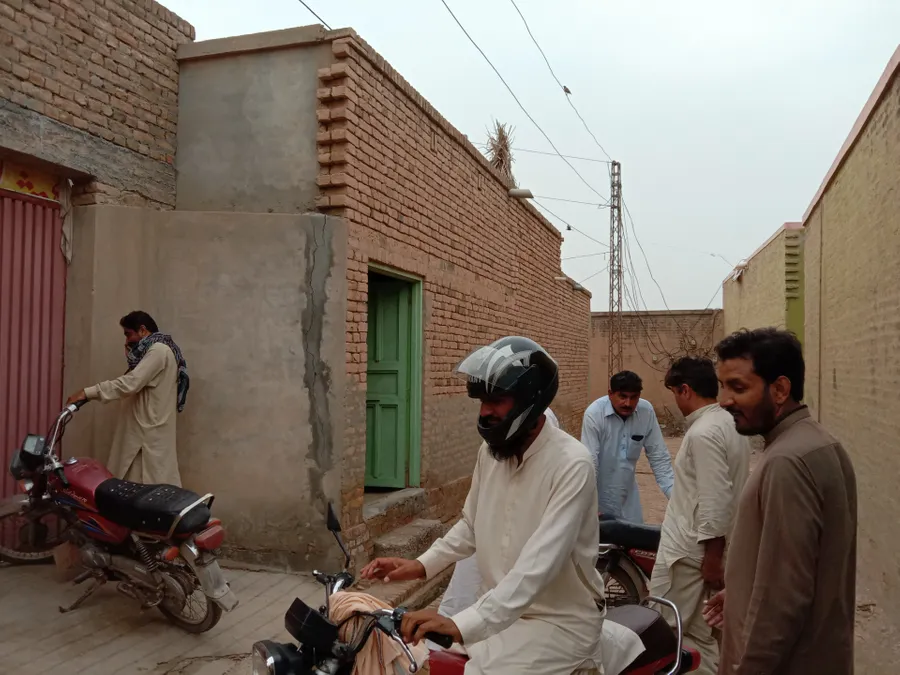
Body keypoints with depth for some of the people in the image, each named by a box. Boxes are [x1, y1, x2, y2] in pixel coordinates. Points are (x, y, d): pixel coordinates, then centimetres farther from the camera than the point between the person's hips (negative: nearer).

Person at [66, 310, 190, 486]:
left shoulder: (159, 350, -15)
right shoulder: (154, 351, 20)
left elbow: (130, 383, -24)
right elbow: (136, 382, 20)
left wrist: (87, 393, -24)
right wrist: (130, 353, 10)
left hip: (151, 433, -10)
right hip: (144, 431, 10)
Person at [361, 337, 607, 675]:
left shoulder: (571, 463, -22)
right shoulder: (490, 451, 1)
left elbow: (539, 564, -31)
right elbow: (471, 525, 14)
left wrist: (463, 625, -39)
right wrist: (421, 564, -2)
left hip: (560, 621, -6)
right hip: (502, 609, 7)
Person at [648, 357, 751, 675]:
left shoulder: (703, 433, -21)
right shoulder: (730, 423, 9)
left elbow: (716, 500, -25)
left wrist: (713, 555, -19)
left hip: (690, 548, -9)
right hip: (715, 544, 10)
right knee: (703, 632, 17)